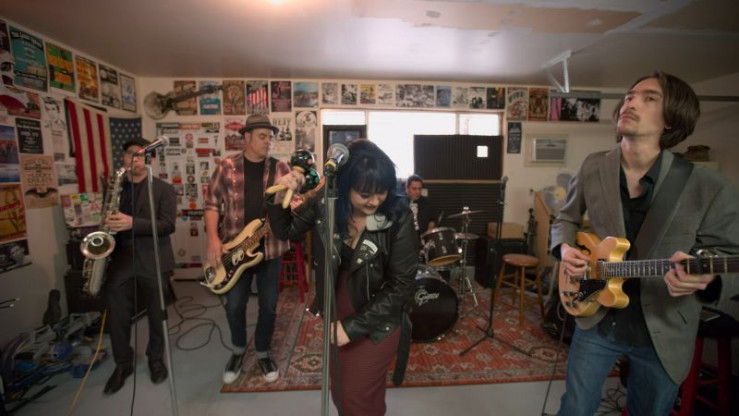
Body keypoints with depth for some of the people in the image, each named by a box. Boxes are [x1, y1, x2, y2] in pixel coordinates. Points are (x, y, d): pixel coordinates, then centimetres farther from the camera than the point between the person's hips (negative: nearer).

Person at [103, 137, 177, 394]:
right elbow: (107, 222, 18)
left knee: (156, 315, 10)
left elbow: (168, 225, -12)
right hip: (120, 260, 3)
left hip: (152, 260, -3)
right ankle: (122, 364, 30)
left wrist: (132, 223, -24)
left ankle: (156, 358, 32)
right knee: (117, 316, 8)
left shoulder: (163, 189, -2)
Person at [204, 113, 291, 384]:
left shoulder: (280, 168, 1)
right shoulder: (226, 167, -1)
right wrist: (213, 239, -11)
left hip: (270, 247, 1)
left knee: (269, 306, 10)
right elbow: (212, 203, 1)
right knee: (234, 304, 10)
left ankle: (263, 353, 34)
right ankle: (238, 350, 38)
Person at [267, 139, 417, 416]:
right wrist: (280, 198, -18)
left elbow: (400, 286, -21)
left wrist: (353, 326, -20)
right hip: (336, 313, 4)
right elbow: (286, 232, 1)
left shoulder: (399, 218, -25)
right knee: (339, 391, 25)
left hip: (378, 322, -4)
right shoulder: (325, 204, -15)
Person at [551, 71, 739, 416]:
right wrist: (565, 249, -13)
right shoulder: (592, 169, -7)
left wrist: (705, 278, -28)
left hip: (664, 333, 0)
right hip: (597, 320, 1)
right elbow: (566, 219, 7)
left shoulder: (711, 189, -15)